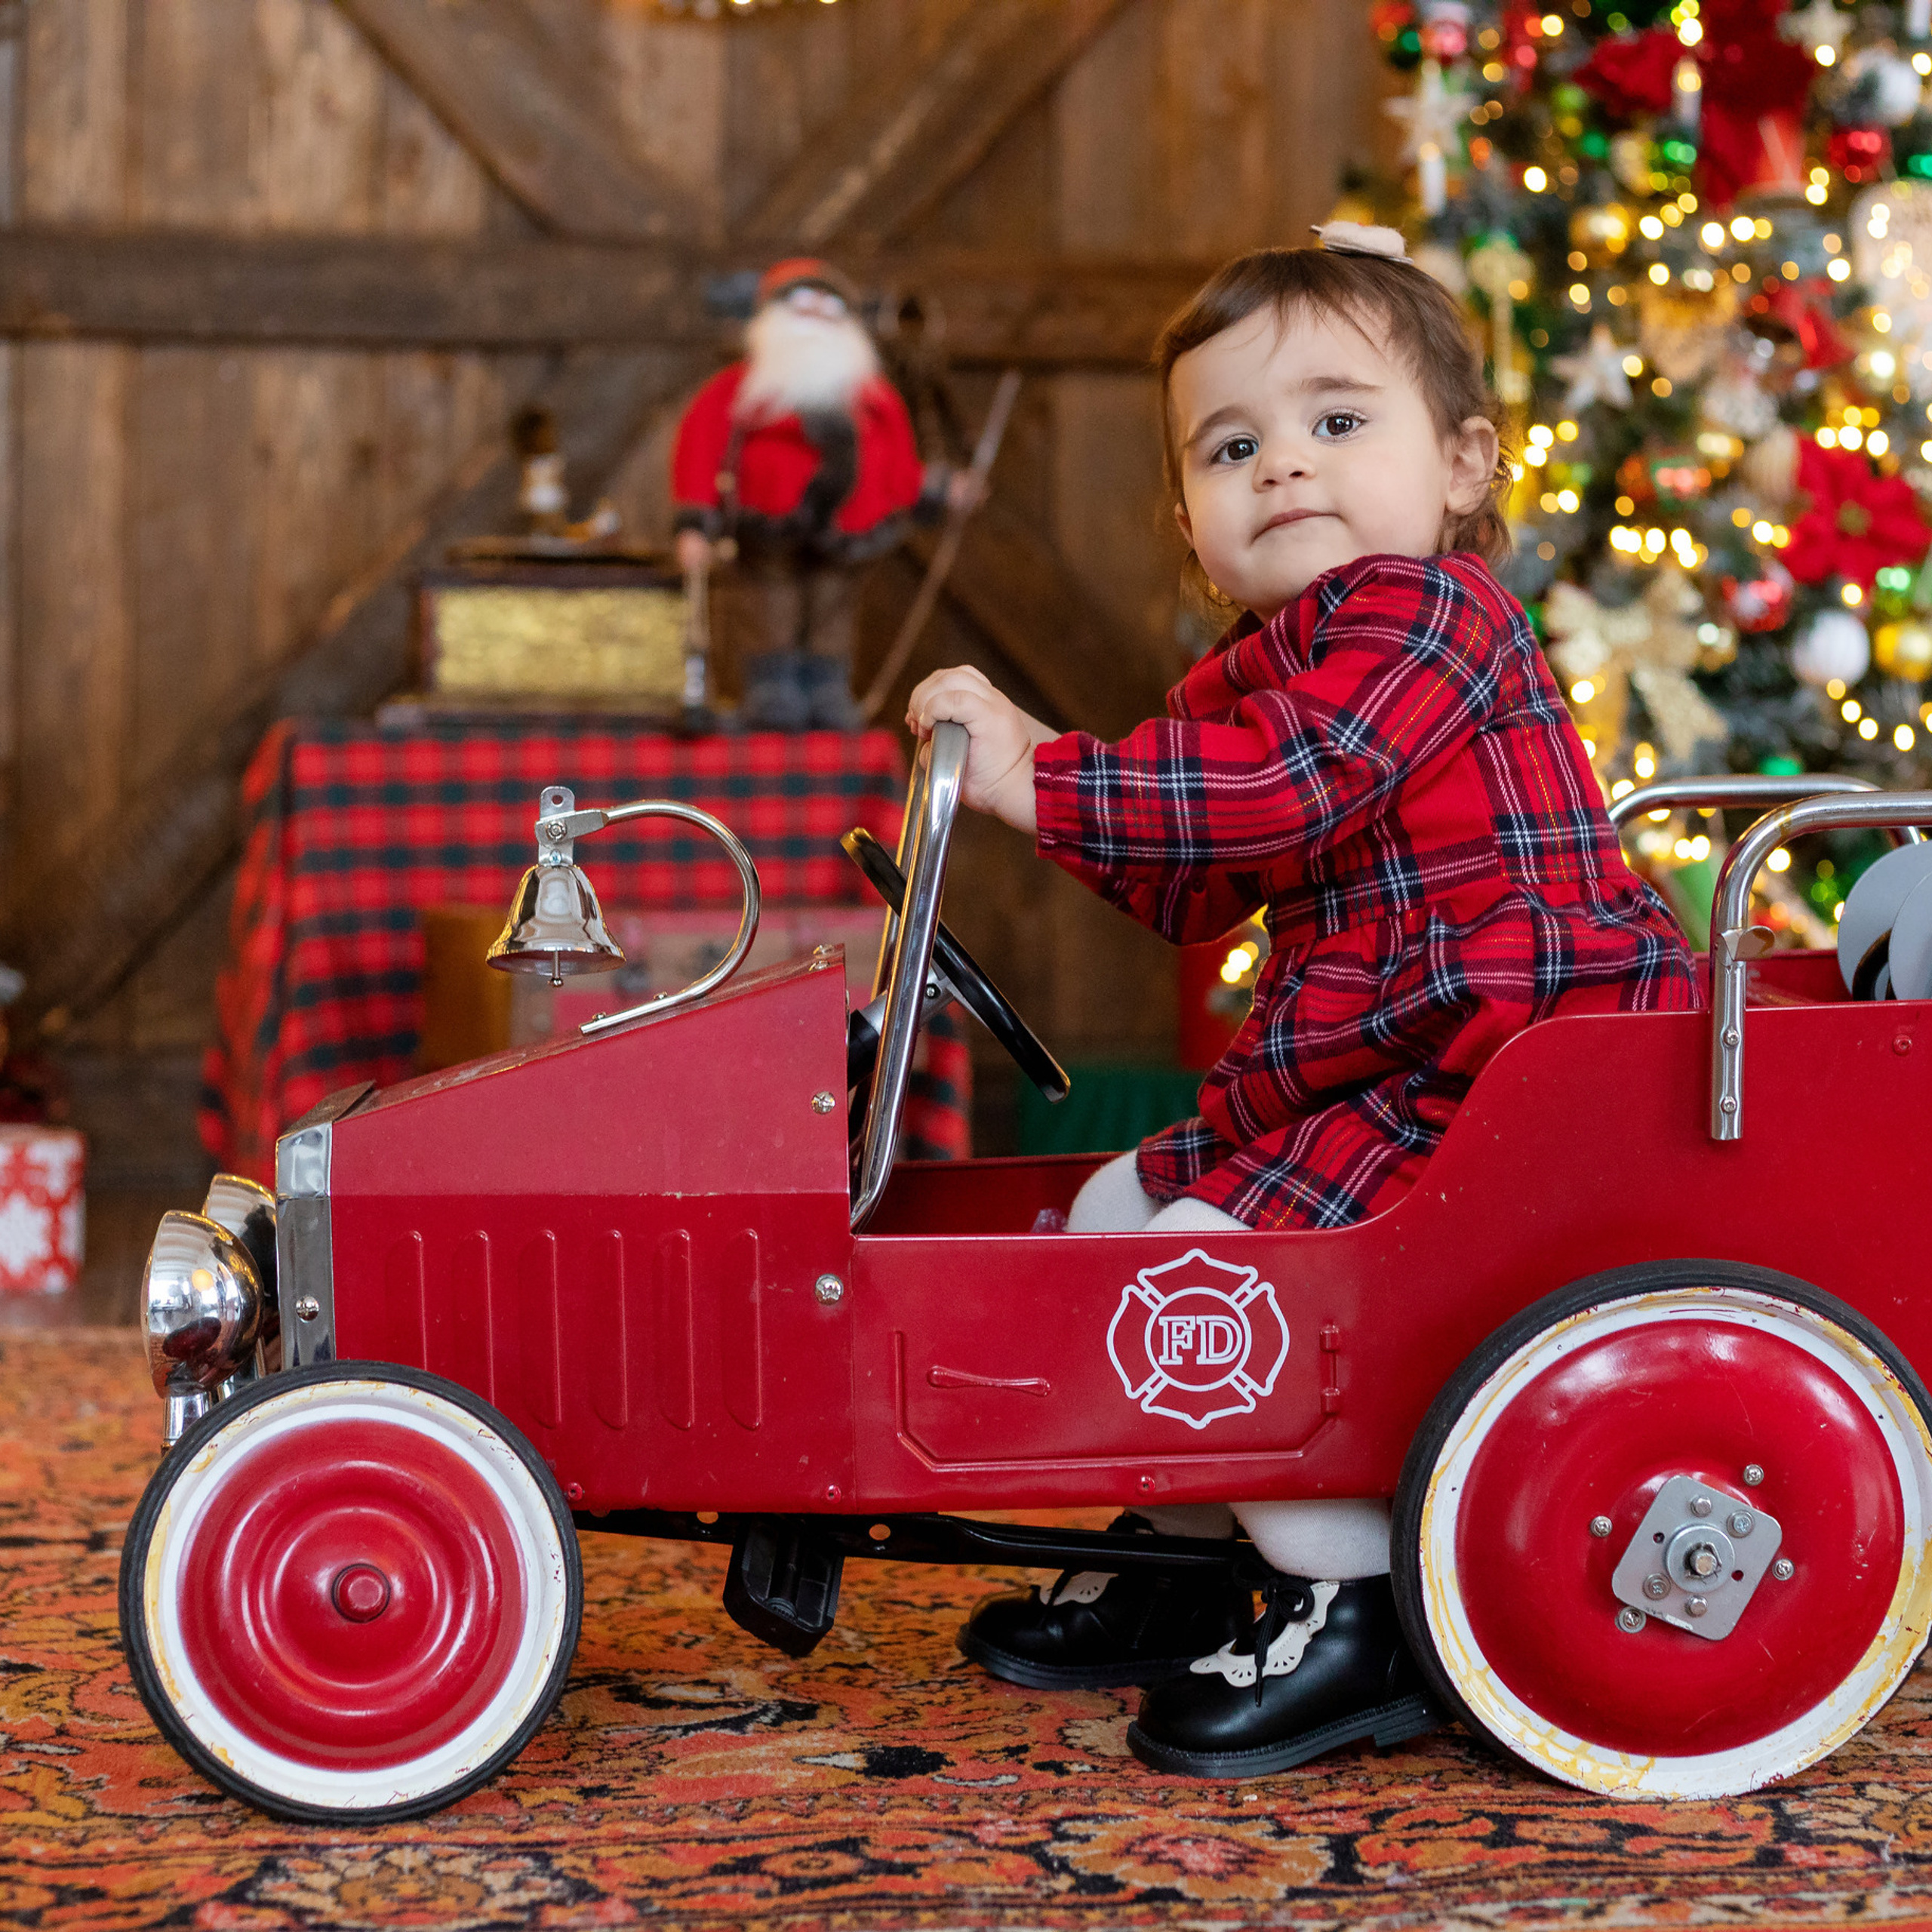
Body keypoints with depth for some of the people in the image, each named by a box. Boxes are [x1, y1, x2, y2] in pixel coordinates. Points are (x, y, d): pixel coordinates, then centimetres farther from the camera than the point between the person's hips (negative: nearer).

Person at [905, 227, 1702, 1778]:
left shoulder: (1417, 610, -14)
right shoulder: (1268, 667, 18)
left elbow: (1272, 789, -28)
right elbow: (1197, 894, 22)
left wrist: (1039, 778, -23)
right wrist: (1042, 779, 9)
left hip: (1497, 1071, -11)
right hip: (1357, 1073, 11)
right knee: (1115, 1212, 15)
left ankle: (1359, 1612, -9)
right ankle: (1185, 1562, 26)